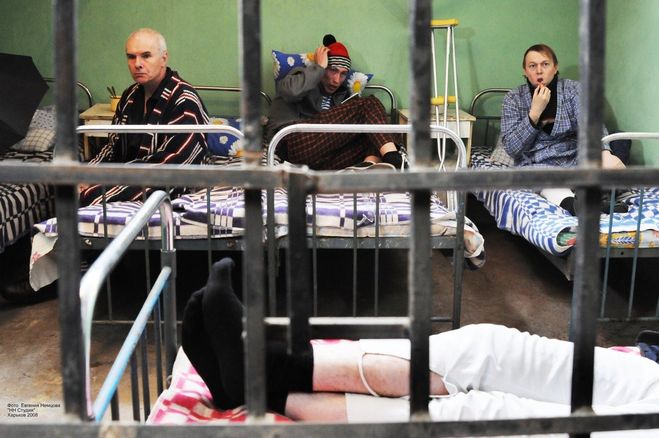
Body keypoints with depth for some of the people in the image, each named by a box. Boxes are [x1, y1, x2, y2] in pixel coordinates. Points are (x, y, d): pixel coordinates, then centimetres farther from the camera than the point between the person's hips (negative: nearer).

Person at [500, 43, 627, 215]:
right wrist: (535, 112, -16)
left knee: (614, 165, -28)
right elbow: (511, 148, -6)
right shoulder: (514, 98, 1)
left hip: (573, 159, 3)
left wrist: (605, 154, -34)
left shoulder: (573, 89, 2)